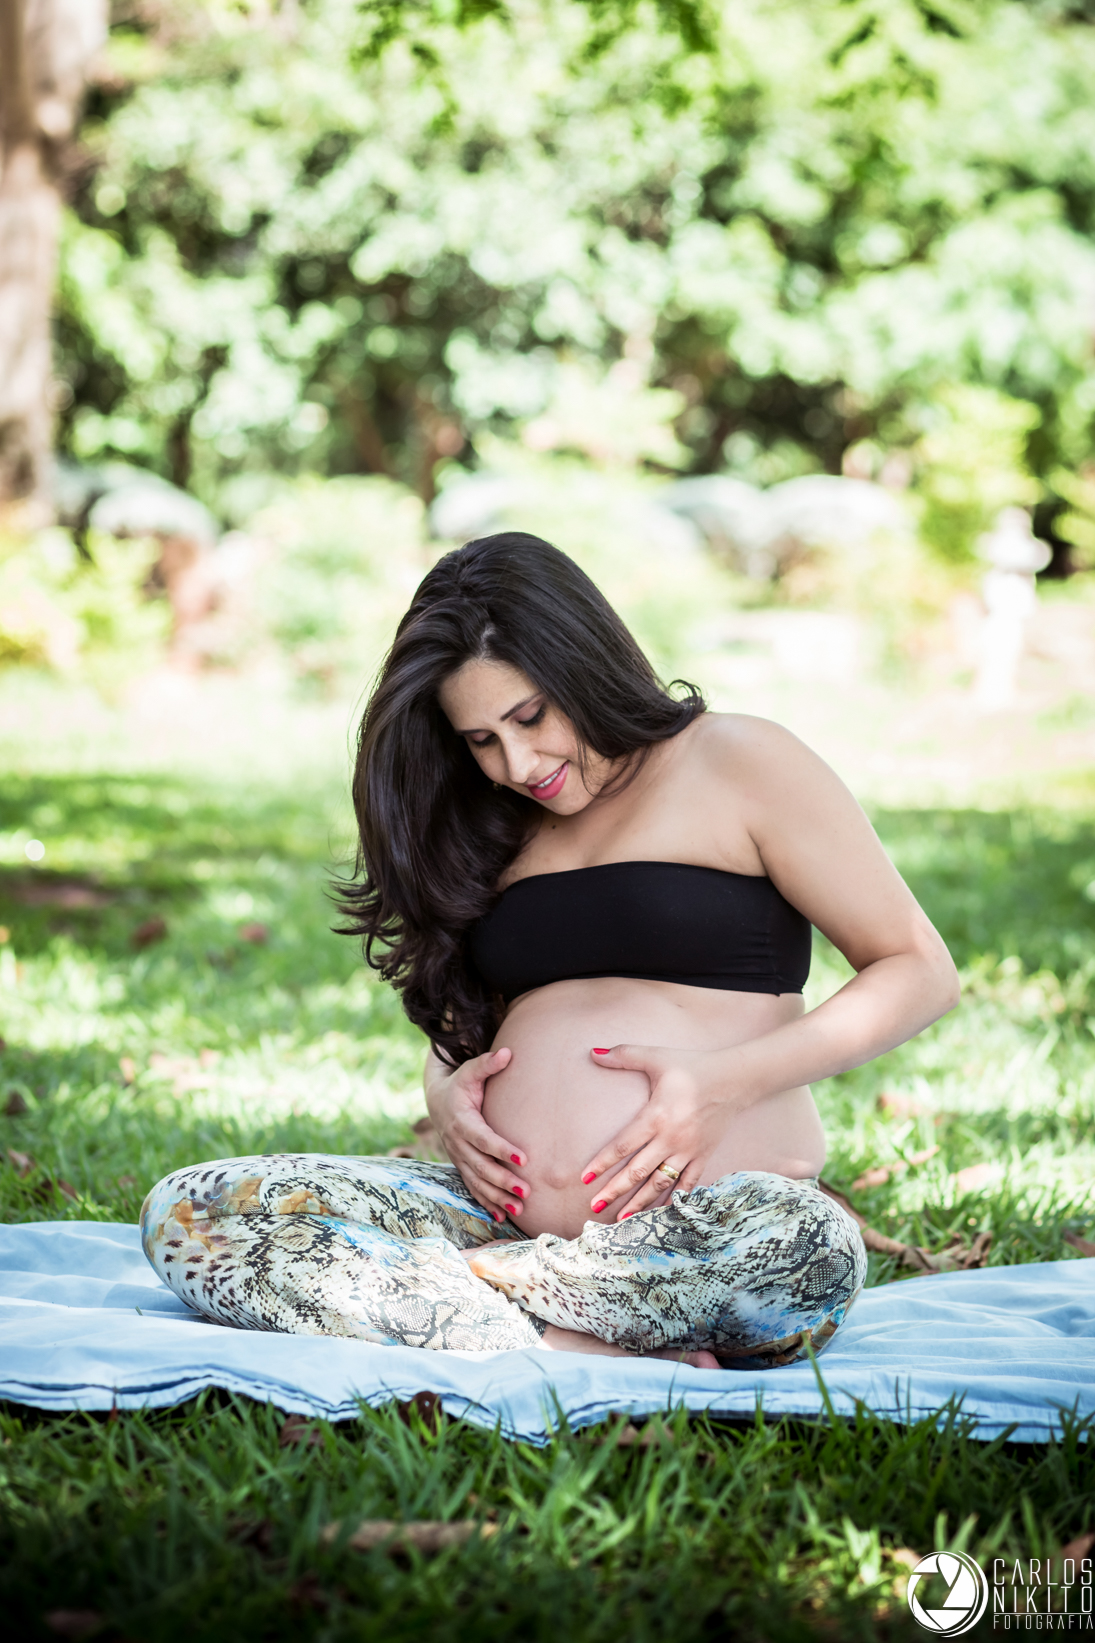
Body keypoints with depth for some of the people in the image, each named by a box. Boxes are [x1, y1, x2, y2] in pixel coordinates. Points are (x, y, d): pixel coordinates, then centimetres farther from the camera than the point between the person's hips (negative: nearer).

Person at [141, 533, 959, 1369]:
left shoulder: (739, 764, 4)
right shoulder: (499, 832, 20)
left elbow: (921, 970, 1)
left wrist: (725, 1083, -12)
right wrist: (448, 1090, 2)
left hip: (704, 1230, -4)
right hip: (508, 1219, 4)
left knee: (802, 1244, -41)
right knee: (188, 1212, -16)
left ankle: (430, 1283, -20)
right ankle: (579, 1355, -28)